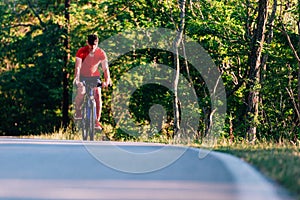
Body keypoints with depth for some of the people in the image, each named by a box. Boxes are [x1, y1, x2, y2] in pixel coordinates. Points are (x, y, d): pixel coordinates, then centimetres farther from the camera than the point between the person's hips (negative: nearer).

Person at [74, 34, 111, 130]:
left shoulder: (101, 53, -18)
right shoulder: (81, 52, -23)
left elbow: (105, 68, -22)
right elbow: (78, 66, -30)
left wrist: (107, 80, -38)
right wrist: (77, 79, -45)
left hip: (94, 76, 2)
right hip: (82, 76, -2)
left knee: (97, 96, -15)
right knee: (81, 92, -27)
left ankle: (97, 121, -11)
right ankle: (77, 111, 1)